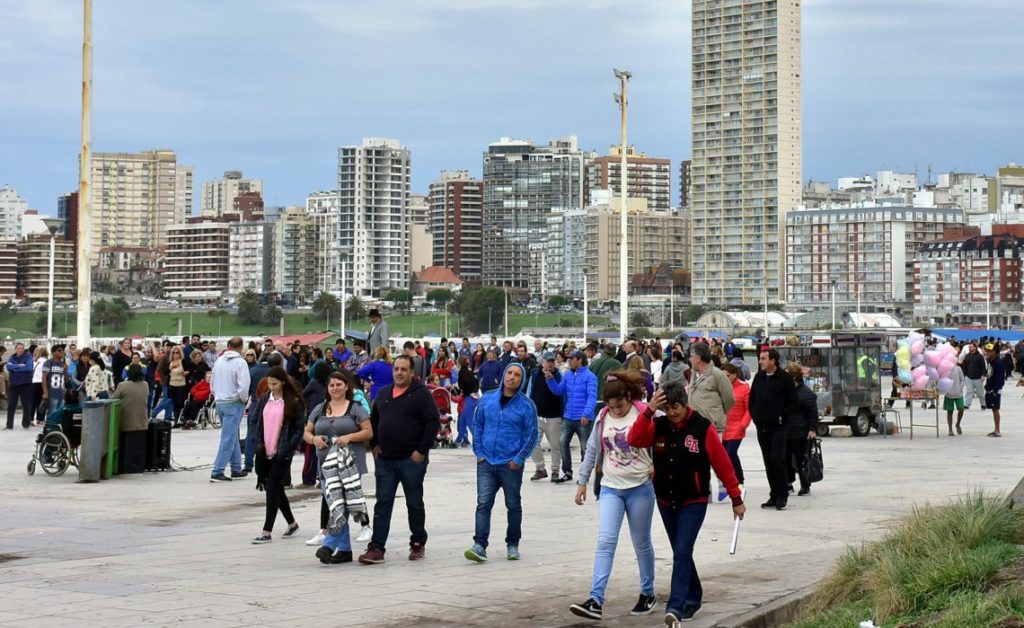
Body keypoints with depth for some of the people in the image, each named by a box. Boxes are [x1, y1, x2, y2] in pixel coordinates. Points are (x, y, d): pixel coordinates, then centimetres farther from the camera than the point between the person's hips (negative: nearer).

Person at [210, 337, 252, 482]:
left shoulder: (219, 360, 6)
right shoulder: (240, 362, -14)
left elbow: (212, 383, 13)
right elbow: (243, 386, -20)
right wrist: (244, 399, -3)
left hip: (220, 403, 7)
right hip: (234, 403, -7)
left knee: (232, 437, 18)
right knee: (228, 438, -5)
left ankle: (236, 469, 24)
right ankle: (217, 472, -9)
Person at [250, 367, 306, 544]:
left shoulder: (294, 403, -7)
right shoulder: (264, 400, 8)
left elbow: (299, 429, -7)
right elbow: (255, 421, 13)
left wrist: (288, 448, -15)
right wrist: (258, 443, 1)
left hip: (282, 454, -6)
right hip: (265, 452, 6)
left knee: (272, 489, -8)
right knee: (276, 489, 14)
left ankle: (267, 532, -6)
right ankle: (292, 523, 30)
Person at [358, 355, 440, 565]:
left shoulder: (421, 394, -6)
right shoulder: (383, 394, 13)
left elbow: (433, 422, -12)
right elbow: (373, 421, 24)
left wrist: (422, 450, -15)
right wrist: (374, 445, 11)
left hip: (412, 459, -5)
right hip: (385, 459, 5)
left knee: (415, 504, 7)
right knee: (382, 504, 1)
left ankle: (418, 544, 19)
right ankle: (376, 548, 0)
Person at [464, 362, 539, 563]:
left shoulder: (526, 405, -4)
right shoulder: (488, 399, 4)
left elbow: (532, 434, -3)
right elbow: (477, 425, 10)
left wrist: (519, 459, -10)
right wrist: (479, 452, 1)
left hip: (511, 465, -1)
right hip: (486, 463, 2)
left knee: (513, 505, 11)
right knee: (483, 503, -8)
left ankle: (513, 545, 25)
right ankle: (480, 546, -13)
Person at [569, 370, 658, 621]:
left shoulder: (644, 414, -10)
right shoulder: (603, 417, 2)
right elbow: (593, 450, 10)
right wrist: (582, 481, 10)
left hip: (640, 487, -3)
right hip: (610, 488, 3)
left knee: (641, 544, 10)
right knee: (605, 542, -9)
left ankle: (647, 594, 28)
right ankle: (596, 601, -16)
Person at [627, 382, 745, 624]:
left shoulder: (703, 428, -12)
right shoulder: (658, 425, 0)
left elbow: (723, 465, -8)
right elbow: (634, 440, -16)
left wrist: (736, 499, -5)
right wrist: (649, 411, -25)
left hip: (694, 502, -5)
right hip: (666, 501, 5)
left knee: (682, 553, -14)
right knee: (681, 553, 16)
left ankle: (675, 607, -16)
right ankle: (693, 598, 32)